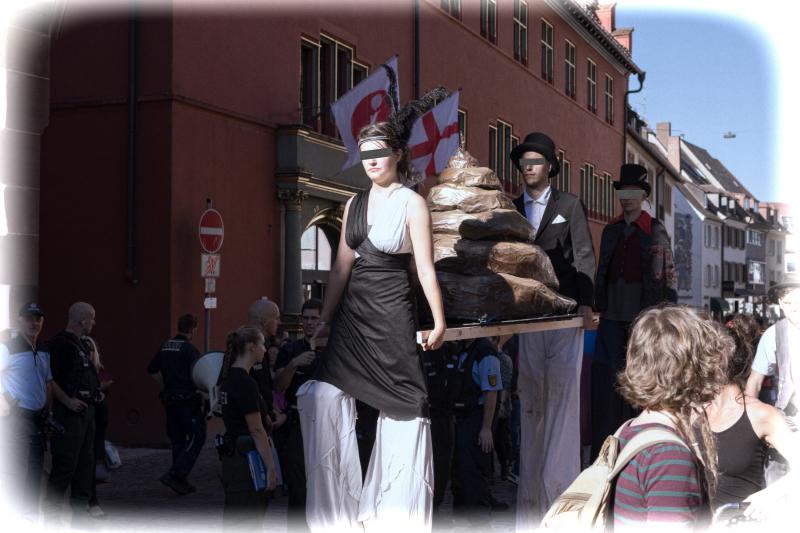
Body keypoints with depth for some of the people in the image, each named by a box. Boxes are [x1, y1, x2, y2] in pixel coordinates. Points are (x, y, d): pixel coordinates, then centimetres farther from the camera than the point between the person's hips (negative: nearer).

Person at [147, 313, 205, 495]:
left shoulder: (165, 347, 10)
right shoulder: (189, 349, -13)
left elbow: (152, 370, 17)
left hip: (169, 399, 8)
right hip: (188, 400, -8)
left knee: (177, 439, 13)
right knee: (196, 437, 0)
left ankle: (180, 481, 16)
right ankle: (174, 474, -11)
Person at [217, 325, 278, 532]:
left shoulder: (230, 378, 11)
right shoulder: (245, 383, -17)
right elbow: (256, 430, -19)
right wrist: (271, 468, -16)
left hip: (232, 457, 10)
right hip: (247, 460, -10)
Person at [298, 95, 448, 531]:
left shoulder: (411, 203, -3)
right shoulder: (355, 204, 12)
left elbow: (425, 268, -7)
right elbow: (342, 266, 12)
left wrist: (439, 323, -9)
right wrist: (325, 319, 10)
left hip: (390, 316, -5)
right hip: (352, 315, 5)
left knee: (400, 406, 2)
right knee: (325, 397, -4)